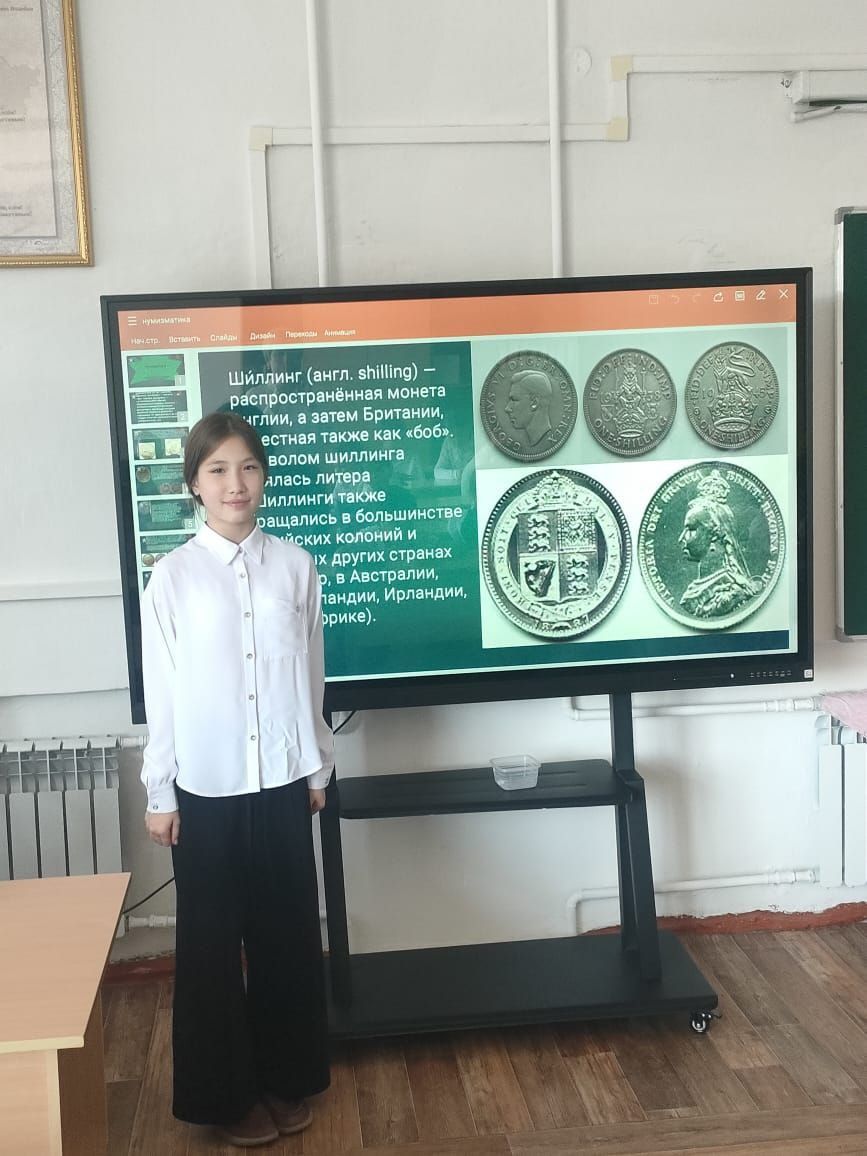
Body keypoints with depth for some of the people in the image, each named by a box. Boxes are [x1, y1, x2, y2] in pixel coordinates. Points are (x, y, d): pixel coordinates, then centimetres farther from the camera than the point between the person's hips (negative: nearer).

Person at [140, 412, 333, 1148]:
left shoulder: (295, 566, 0)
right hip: (205, 787, -1)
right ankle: (226, 1092, 25)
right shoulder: (173, 576, -5)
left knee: (288, 932, 11)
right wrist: (159, 793, -2)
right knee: (212, 940, 8)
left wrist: (317, 768, 8)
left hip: (282, 781, 2)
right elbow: (161, 691, -3)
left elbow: (310, 677, 5)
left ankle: (288, 1076, 29)